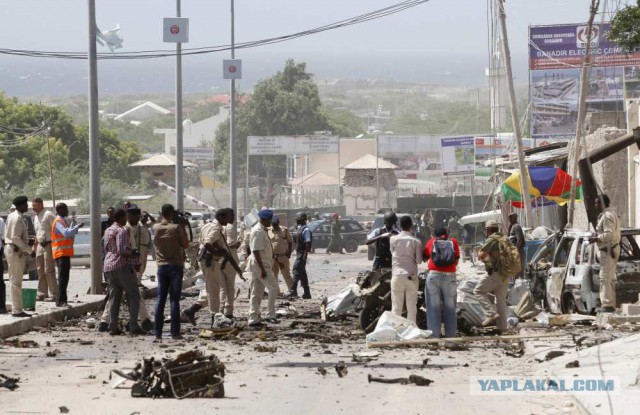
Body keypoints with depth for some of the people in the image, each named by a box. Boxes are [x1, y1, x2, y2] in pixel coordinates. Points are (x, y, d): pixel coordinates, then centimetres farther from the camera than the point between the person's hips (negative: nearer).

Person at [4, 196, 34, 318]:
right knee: (16, 281, -8)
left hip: (11, 249, 11)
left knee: (15, 281, 14)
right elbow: (15, 238, -24)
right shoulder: (18, 218, -17)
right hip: (16, 251, -11)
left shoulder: (12, 216, 14)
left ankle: (16, 309, 18)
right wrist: (29, 250, -21)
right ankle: (17, 310, -7)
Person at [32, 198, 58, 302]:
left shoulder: (48, 215, -12)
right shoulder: (35, 217, 14)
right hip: (40, 245, 9)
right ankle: (42, 293, 17)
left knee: (49, 270, -9)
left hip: (48, 245, -9)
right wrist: (35, 244, 20)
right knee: (40, 270, 10)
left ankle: (53, 294, -5)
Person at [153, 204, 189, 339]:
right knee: (174, 300, -1)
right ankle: (175, 332, -3)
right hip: (175, 267, -3)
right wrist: (183, 229, 3)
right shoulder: (176, 228, -12)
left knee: (160, 299, 6)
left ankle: (158, 332, 3)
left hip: (162, 267, 3)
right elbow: (185, 245, -4)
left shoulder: (156, 228, 0)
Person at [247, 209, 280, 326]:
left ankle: (253, 319, 12)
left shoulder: (262, 230, 15)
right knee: (273, 287, -11)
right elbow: (256, 251, -21)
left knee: (257, 293, 10)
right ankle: (270, 315, -11)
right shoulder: (258, 232, -16)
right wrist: (262, 269, -23)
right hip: (260, 265, -10)